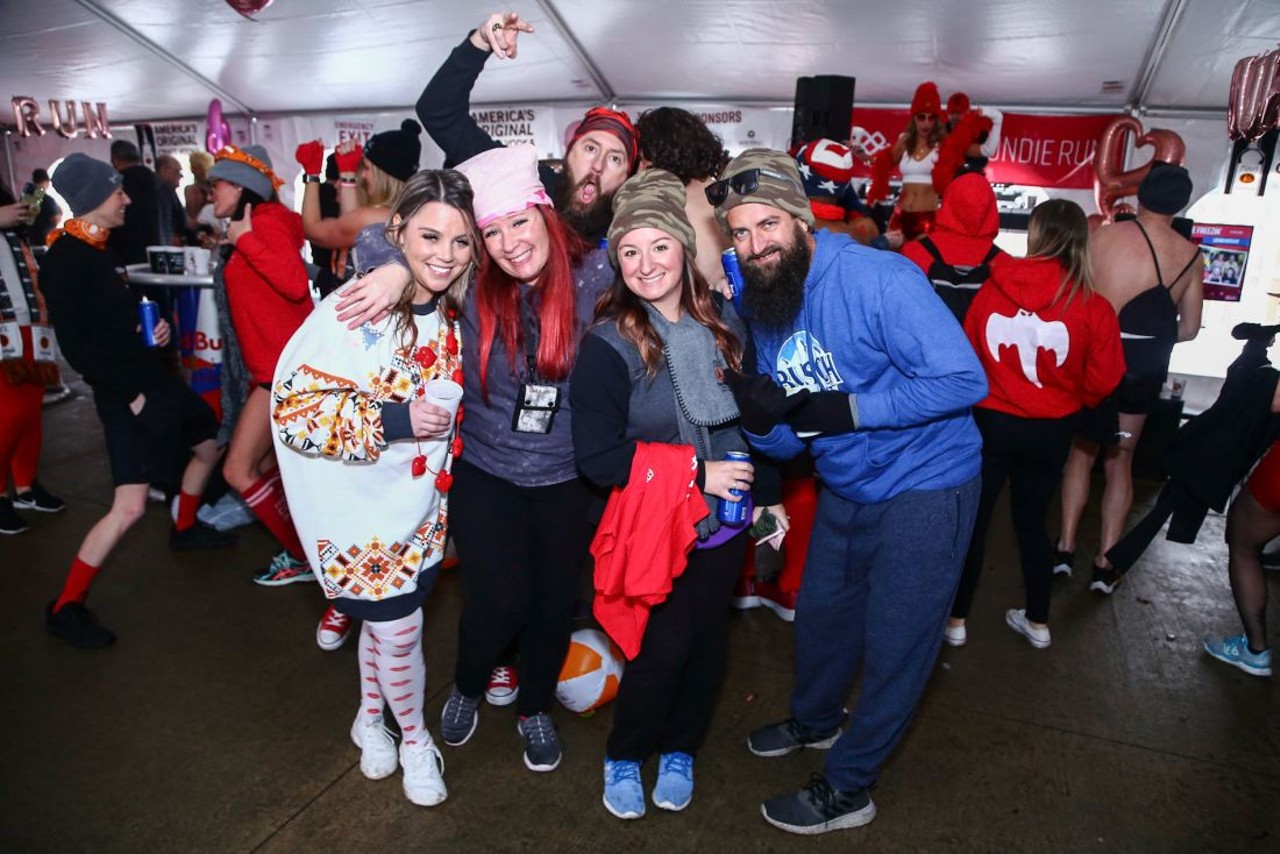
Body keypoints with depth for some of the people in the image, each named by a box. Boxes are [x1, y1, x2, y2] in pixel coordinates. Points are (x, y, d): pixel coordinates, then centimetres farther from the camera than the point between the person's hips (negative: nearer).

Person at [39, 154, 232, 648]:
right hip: (122, 393, -9)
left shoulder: (103, 249, 9)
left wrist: (153, 326, 2)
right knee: (129, 506, -14)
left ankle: (185, 528, 45)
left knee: (207, 446, 24)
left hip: (151, 376, 9)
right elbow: (75, 345, -20)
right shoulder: (64, 259, -16)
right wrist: (130, 394, -19)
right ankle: (65, 608, 0)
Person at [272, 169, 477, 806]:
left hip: (421, 507, 6)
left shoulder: (451, 312, -2)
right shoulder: (353, 311, -23)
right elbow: (293, 406, -24)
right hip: (361, 508, -6)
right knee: (400, 627, 5)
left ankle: (371, 717, 47)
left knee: (387, 618, 22)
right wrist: (392, 421, -29)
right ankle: (414, 737, 33)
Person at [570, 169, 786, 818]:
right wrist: (694, 472, -21)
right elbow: (596, 457, -18)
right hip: (653, 525, -4)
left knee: (707, 639, 15)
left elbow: (749, 413, 11)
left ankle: (680, 750, 40)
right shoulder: (607, 345, -15)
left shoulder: (723, 321, -1)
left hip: (724, 519, 5)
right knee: (662, 647, 1)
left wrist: (768, 493, 11)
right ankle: (623, 757, 30)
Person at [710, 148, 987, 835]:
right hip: (845, 488, 7)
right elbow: (789, 441, 1)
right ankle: (816, 720, 51)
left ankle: (848, 788, 27)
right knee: (820, 613, 22)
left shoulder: (878, 277, -24)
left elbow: (964, 379, -27)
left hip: (924, 487, -7)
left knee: (892, 644, 6)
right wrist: (760, 417, -22)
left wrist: (847, 410, -27)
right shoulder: (765, 311, 0)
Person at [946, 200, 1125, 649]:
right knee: (1033, 520, 18)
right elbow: (1102, 381, -7)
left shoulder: (992, 289, -12)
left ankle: (955, 619, 21)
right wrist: (1068, 401, 14)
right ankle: (1038, 621, 32)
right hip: (1050, 430, 1)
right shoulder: (1093, 306, -13)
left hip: (990, 421, -1)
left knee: (973, 519, 12)